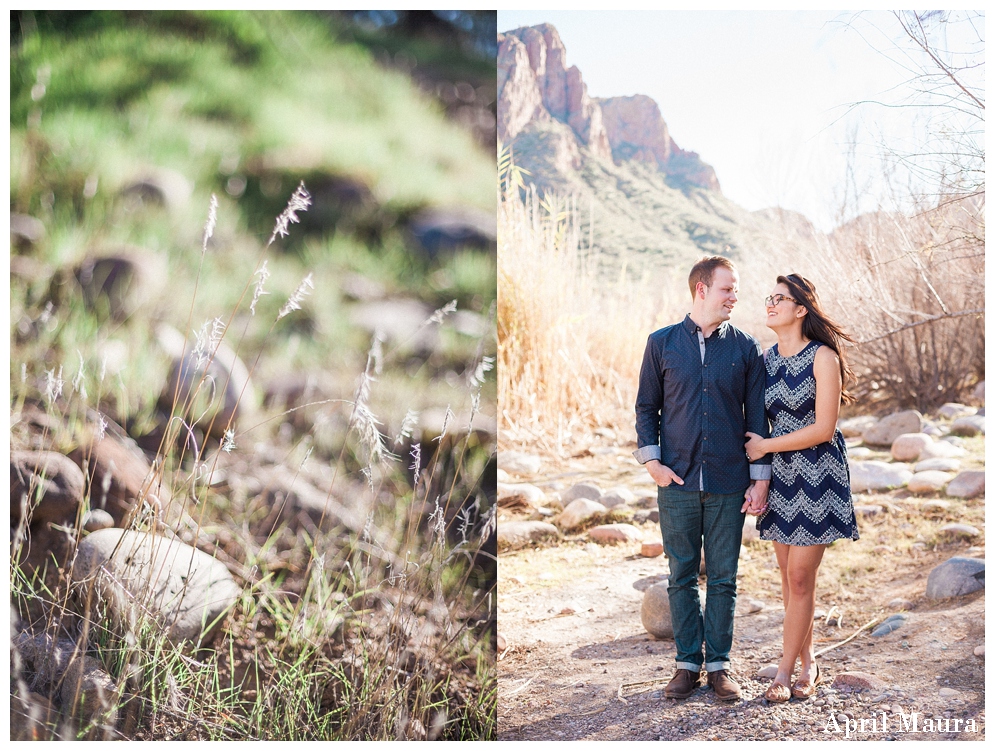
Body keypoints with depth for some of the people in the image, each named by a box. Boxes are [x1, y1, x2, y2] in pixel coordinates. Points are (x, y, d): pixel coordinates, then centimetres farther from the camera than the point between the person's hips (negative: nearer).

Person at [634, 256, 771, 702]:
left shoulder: (746, 349, 4)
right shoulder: (662, 343, 5)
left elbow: (757, 417, 5)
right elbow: (646, 407, 9)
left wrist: (760, 478, 0)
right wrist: (651, 460, -2)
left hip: (729, 483, 0)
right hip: (677, 481, 0)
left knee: (723, 578, 5)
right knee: (682, 576, 6)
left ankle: (718, 665, 15)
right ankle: (688, 663, 16)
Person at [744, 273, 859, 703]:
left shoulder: (822, 357, -12)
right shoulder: (767, 359, 7)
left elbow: (823, 429, -16)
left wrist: (765, 446, -10)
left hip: (816, 474, -6)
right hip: (779, 475, 6)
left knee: (800, 577, -4)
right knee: (789, 576, 9)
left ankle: (784, 671, 5)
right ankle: (808, 663, 22)